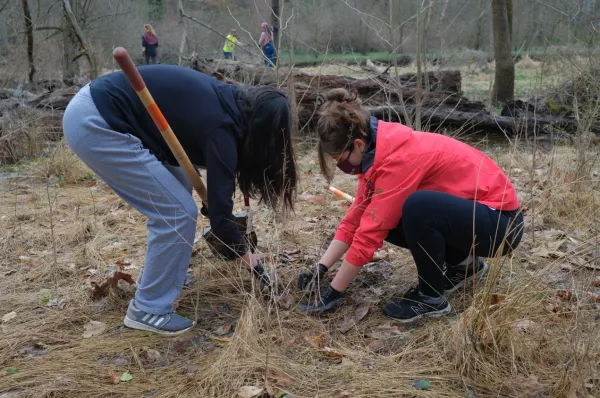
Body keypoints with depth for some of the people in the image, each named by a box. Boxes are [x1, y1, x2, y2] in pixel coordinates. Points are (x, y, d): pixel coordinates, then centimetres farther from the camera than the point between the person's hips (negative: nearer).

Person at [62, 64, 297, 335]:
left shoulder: (229, 102, 10)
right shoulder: (222, 127, -17)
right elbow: (219, 209, -14)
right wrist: (246, 255, 1)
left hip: (97, 108, 10)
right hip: (95, 124, -10)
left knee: (178, 188, 18)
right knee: (177, 212, -6)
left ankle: (166, 273, 31)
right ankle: (148, 310, 6)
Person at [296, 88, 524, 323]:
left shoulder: (398, 157, -28)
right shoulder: (377, 148, -2)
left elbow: (370, 234, -27)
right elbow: (356, 217, 3)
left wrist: (334, 292, -18)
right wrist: (320, 268, -2)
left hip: (500, 219, -9)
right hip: (467, 210, 9)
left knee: (418, 206, -34)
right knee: (382, 220, -2)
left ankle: (431, 297, -10)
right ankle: (462, 264, 14)